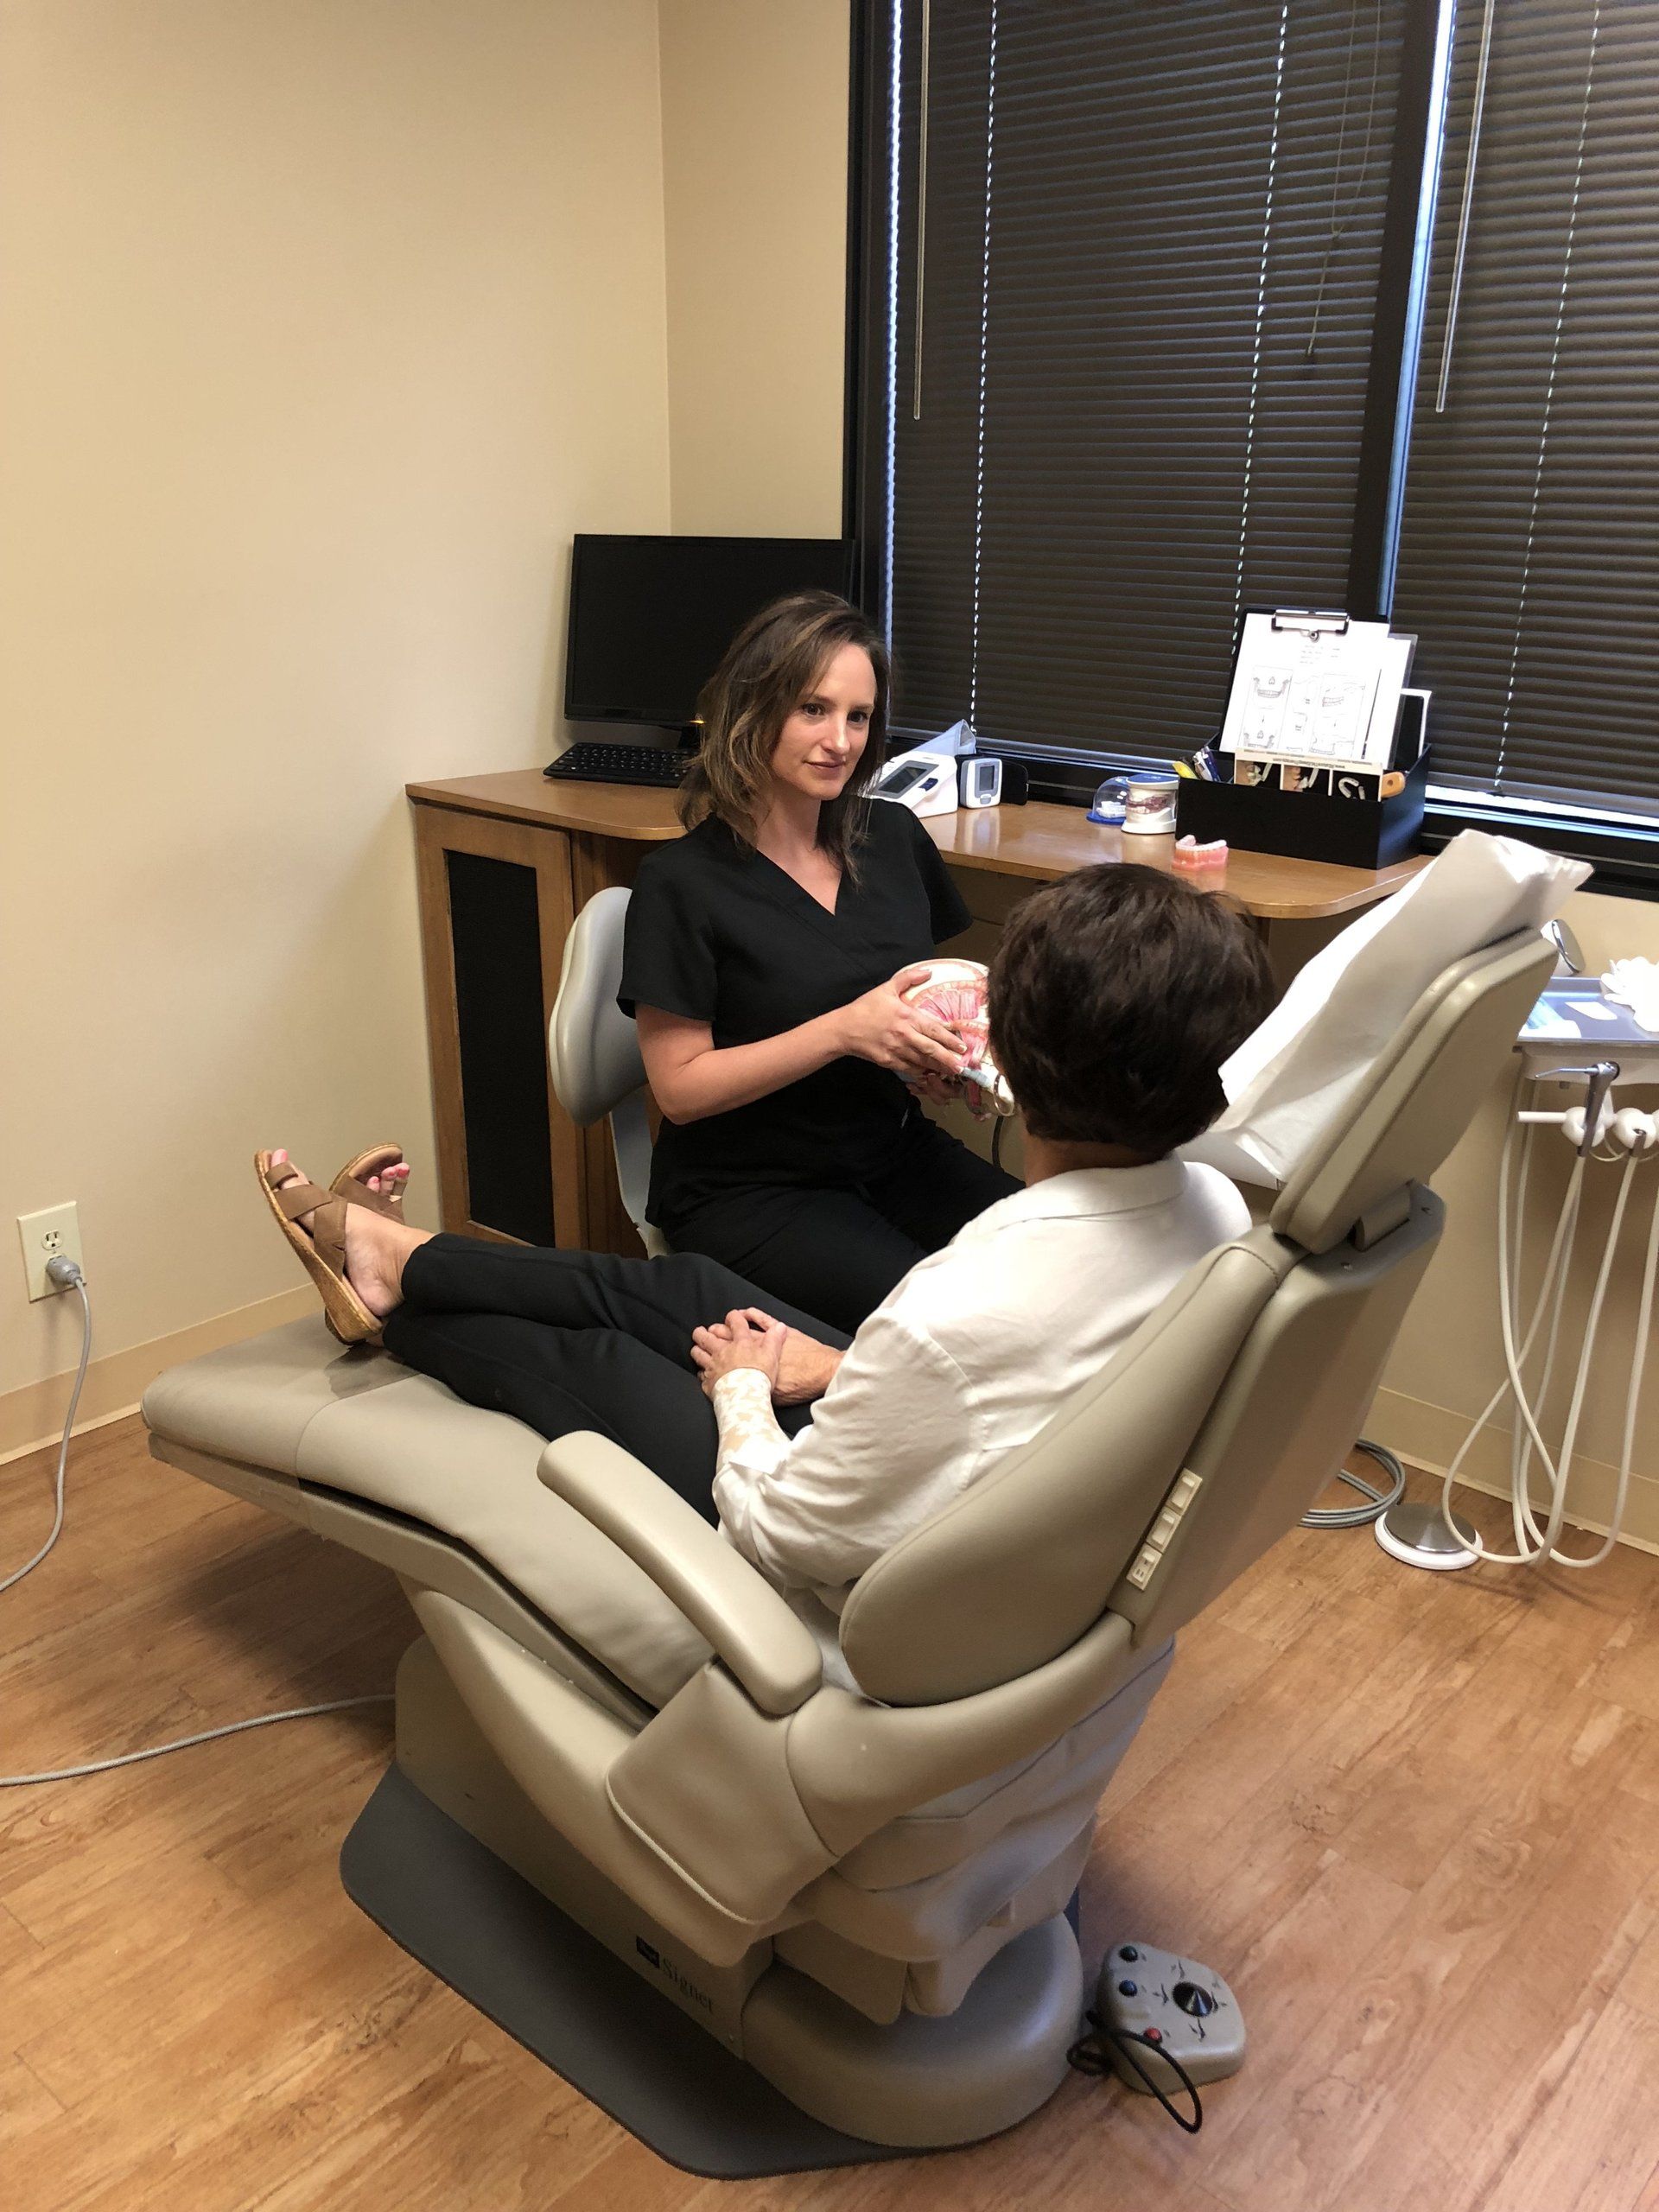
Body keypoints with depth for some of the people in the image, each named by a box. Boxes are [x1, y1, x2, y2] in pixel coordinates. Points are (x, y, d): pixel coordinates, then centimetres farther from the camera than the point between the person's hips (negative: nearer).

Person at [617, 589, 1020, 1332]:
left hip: (896, 1151, 6)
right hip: (745, 1189, -5)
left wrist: (942, 1054, -6)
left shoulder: (894, 838, 4)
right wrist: (844, 1031, -23)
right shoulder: (682, 882, -11)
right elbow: (680, 1088, -12)